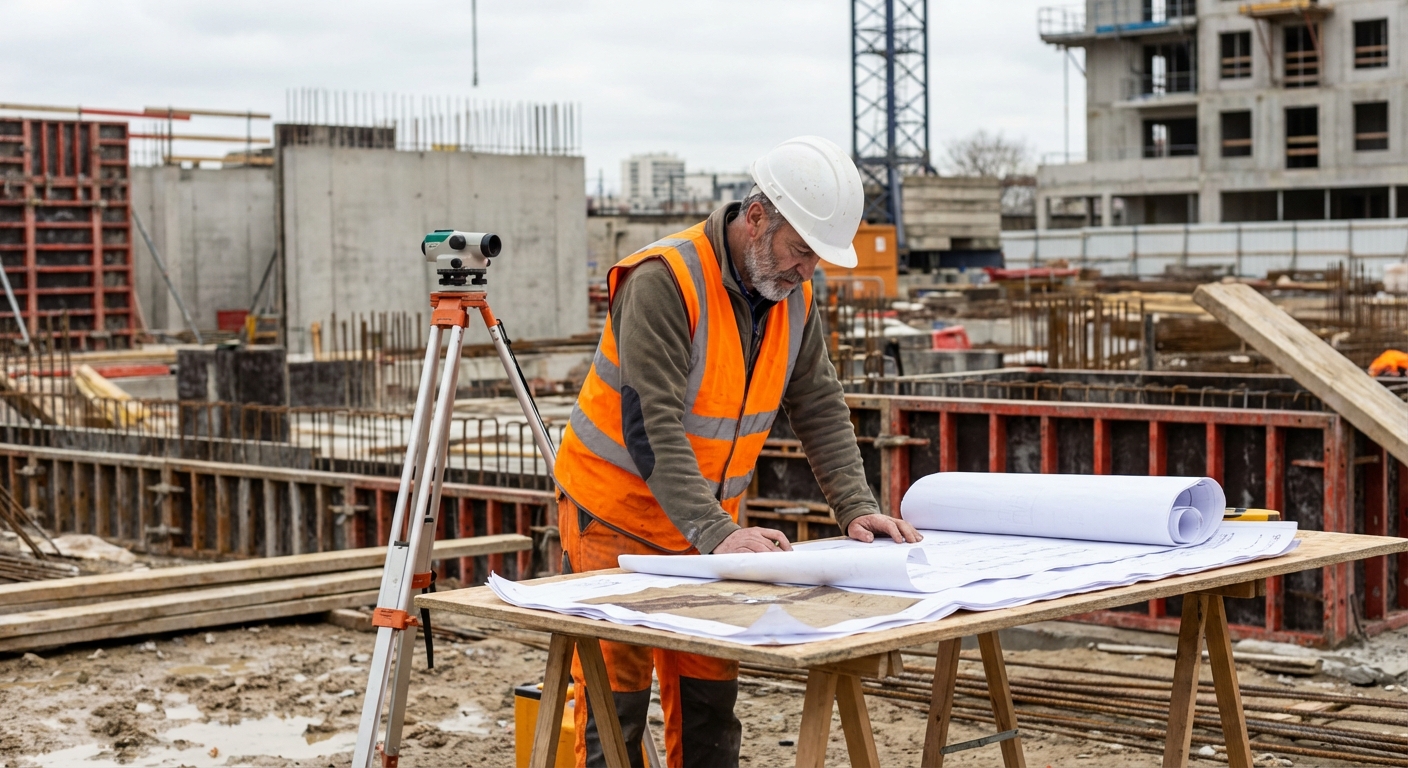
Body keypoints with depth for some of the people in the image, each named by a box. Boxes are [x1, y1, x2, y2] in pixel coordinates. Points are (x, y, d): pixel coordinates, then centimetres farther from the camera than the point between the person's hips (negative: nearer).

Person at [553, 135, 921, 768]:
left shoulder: (793, 294, 0)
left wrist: (857, 509, -10)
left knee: (710, 701, 8)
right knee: (616, 706, -4)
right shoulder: (664, 280, -24)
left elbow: (820, 409, 4)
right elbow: (651, 429, -31)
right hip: (616, 517, -7)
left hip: (711, 524, 7)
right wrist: (717, 535, -38)